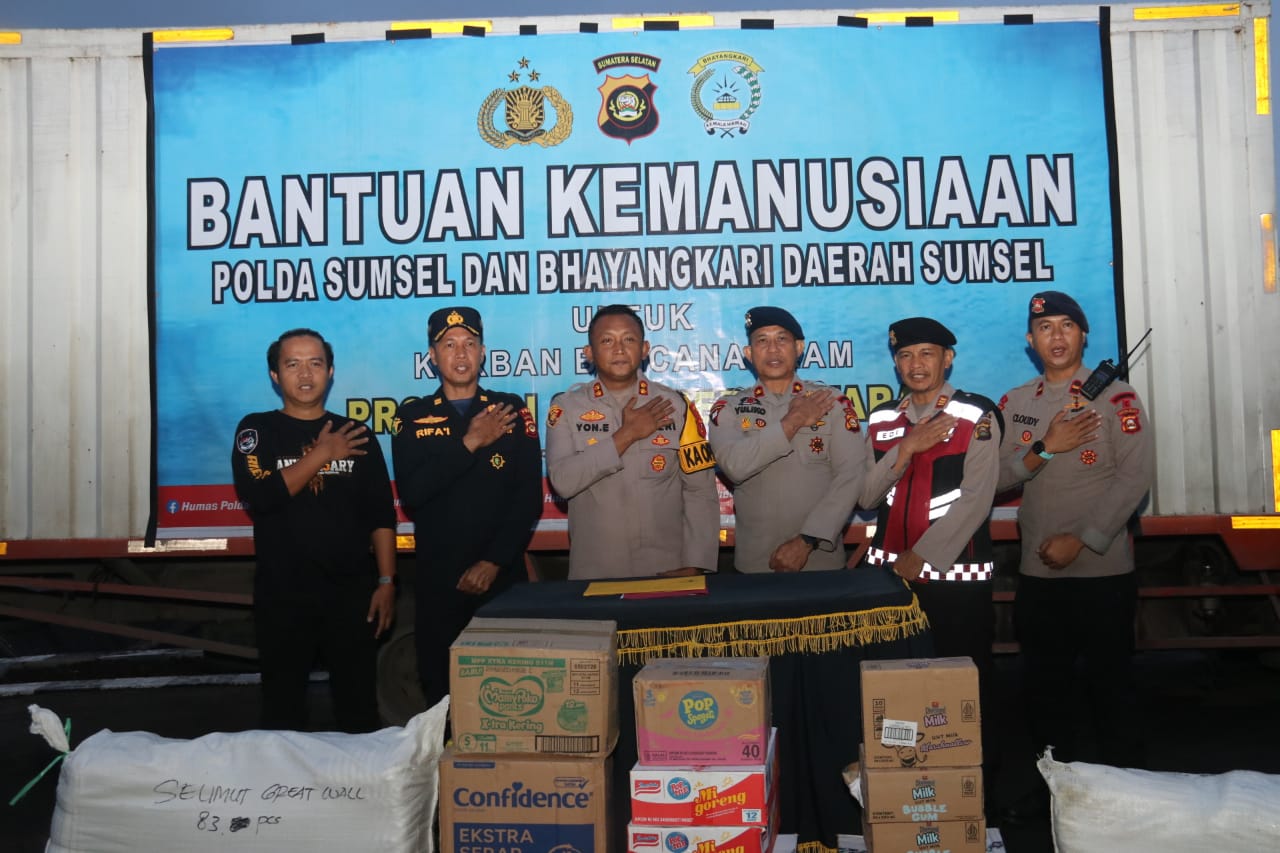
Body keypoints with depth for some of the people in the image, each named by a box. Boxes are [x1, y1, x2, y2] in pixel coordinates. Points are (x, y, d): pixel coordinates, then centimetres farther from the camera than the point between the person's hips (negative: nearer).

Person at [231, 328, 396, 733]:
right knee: (283, 705, 10)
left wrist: (386, 581, -2)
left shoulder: (355, 435, 6)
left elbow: (381, 515, 5)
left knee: (358, 704, 7)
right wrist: (322, 453, -12)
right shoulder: (257, 430, 2)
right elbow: (259, 495, -16)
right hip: (282, 593, -1)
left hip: (352, 590, 1)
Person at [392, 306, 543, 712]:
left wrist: (494, 562, -11)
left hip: (503, 576, -1)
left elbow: (529, 496, -3)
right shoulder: (412, 417, 6)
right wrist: (469, 443, -14)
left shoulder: (512, 410, 4)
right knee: (440, 690, 7)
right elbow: (411, 493, -10)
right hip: (437, 581, 1)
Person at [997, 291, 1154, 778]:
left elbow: (1136, 474, -12)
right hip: (1037, 573, 4)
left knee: (1111, 683, 6)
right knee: (1044, 685, 12)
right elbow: (997, 478, 3)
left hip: (1104, 570, -4)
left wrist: (1081, 540, -16)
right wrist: (1044, 449, -14)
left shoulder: (1116, 396, -3)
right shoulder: (1014, 404, 9)